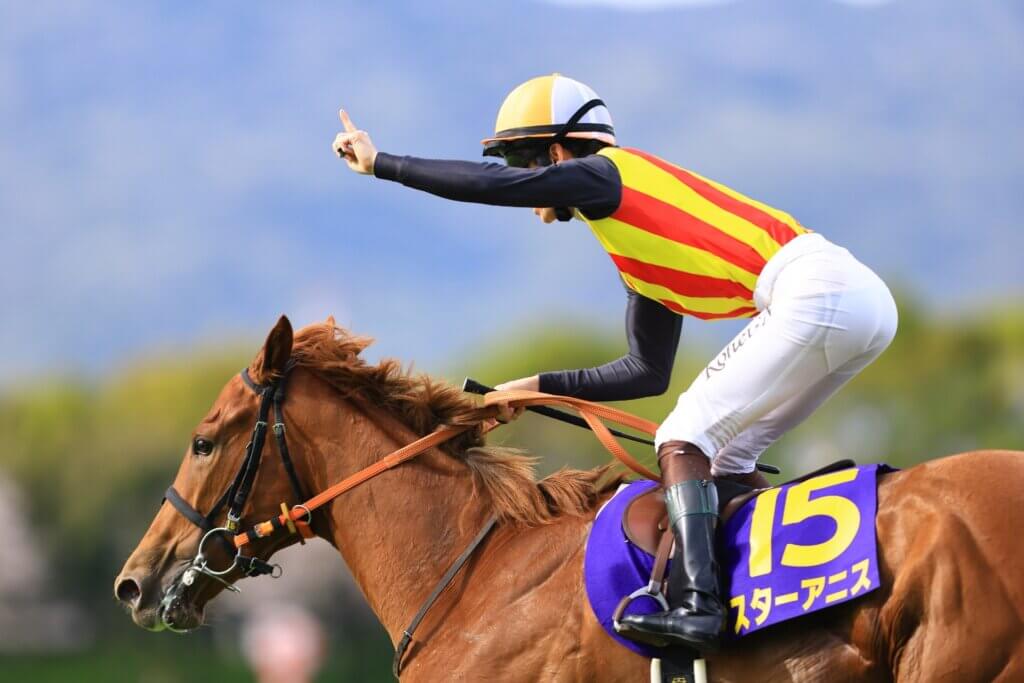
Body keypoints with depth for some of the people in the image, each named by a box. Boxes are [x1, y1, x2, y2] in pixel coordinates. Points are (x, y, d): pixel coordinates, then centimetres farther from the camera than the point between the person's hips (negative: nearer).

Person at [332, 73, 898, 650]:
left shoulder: (607, 173, 2)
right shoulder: (640, 259, 27)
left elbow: (494, 186, -11)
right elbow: (648, 373, 32)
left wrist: (380, 163, -3)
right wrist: (545, 385, 32)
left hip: (816, 294, -9)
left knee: (684, 440, -7)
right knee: (727, 457, 16)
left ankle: (697, 604, -18)